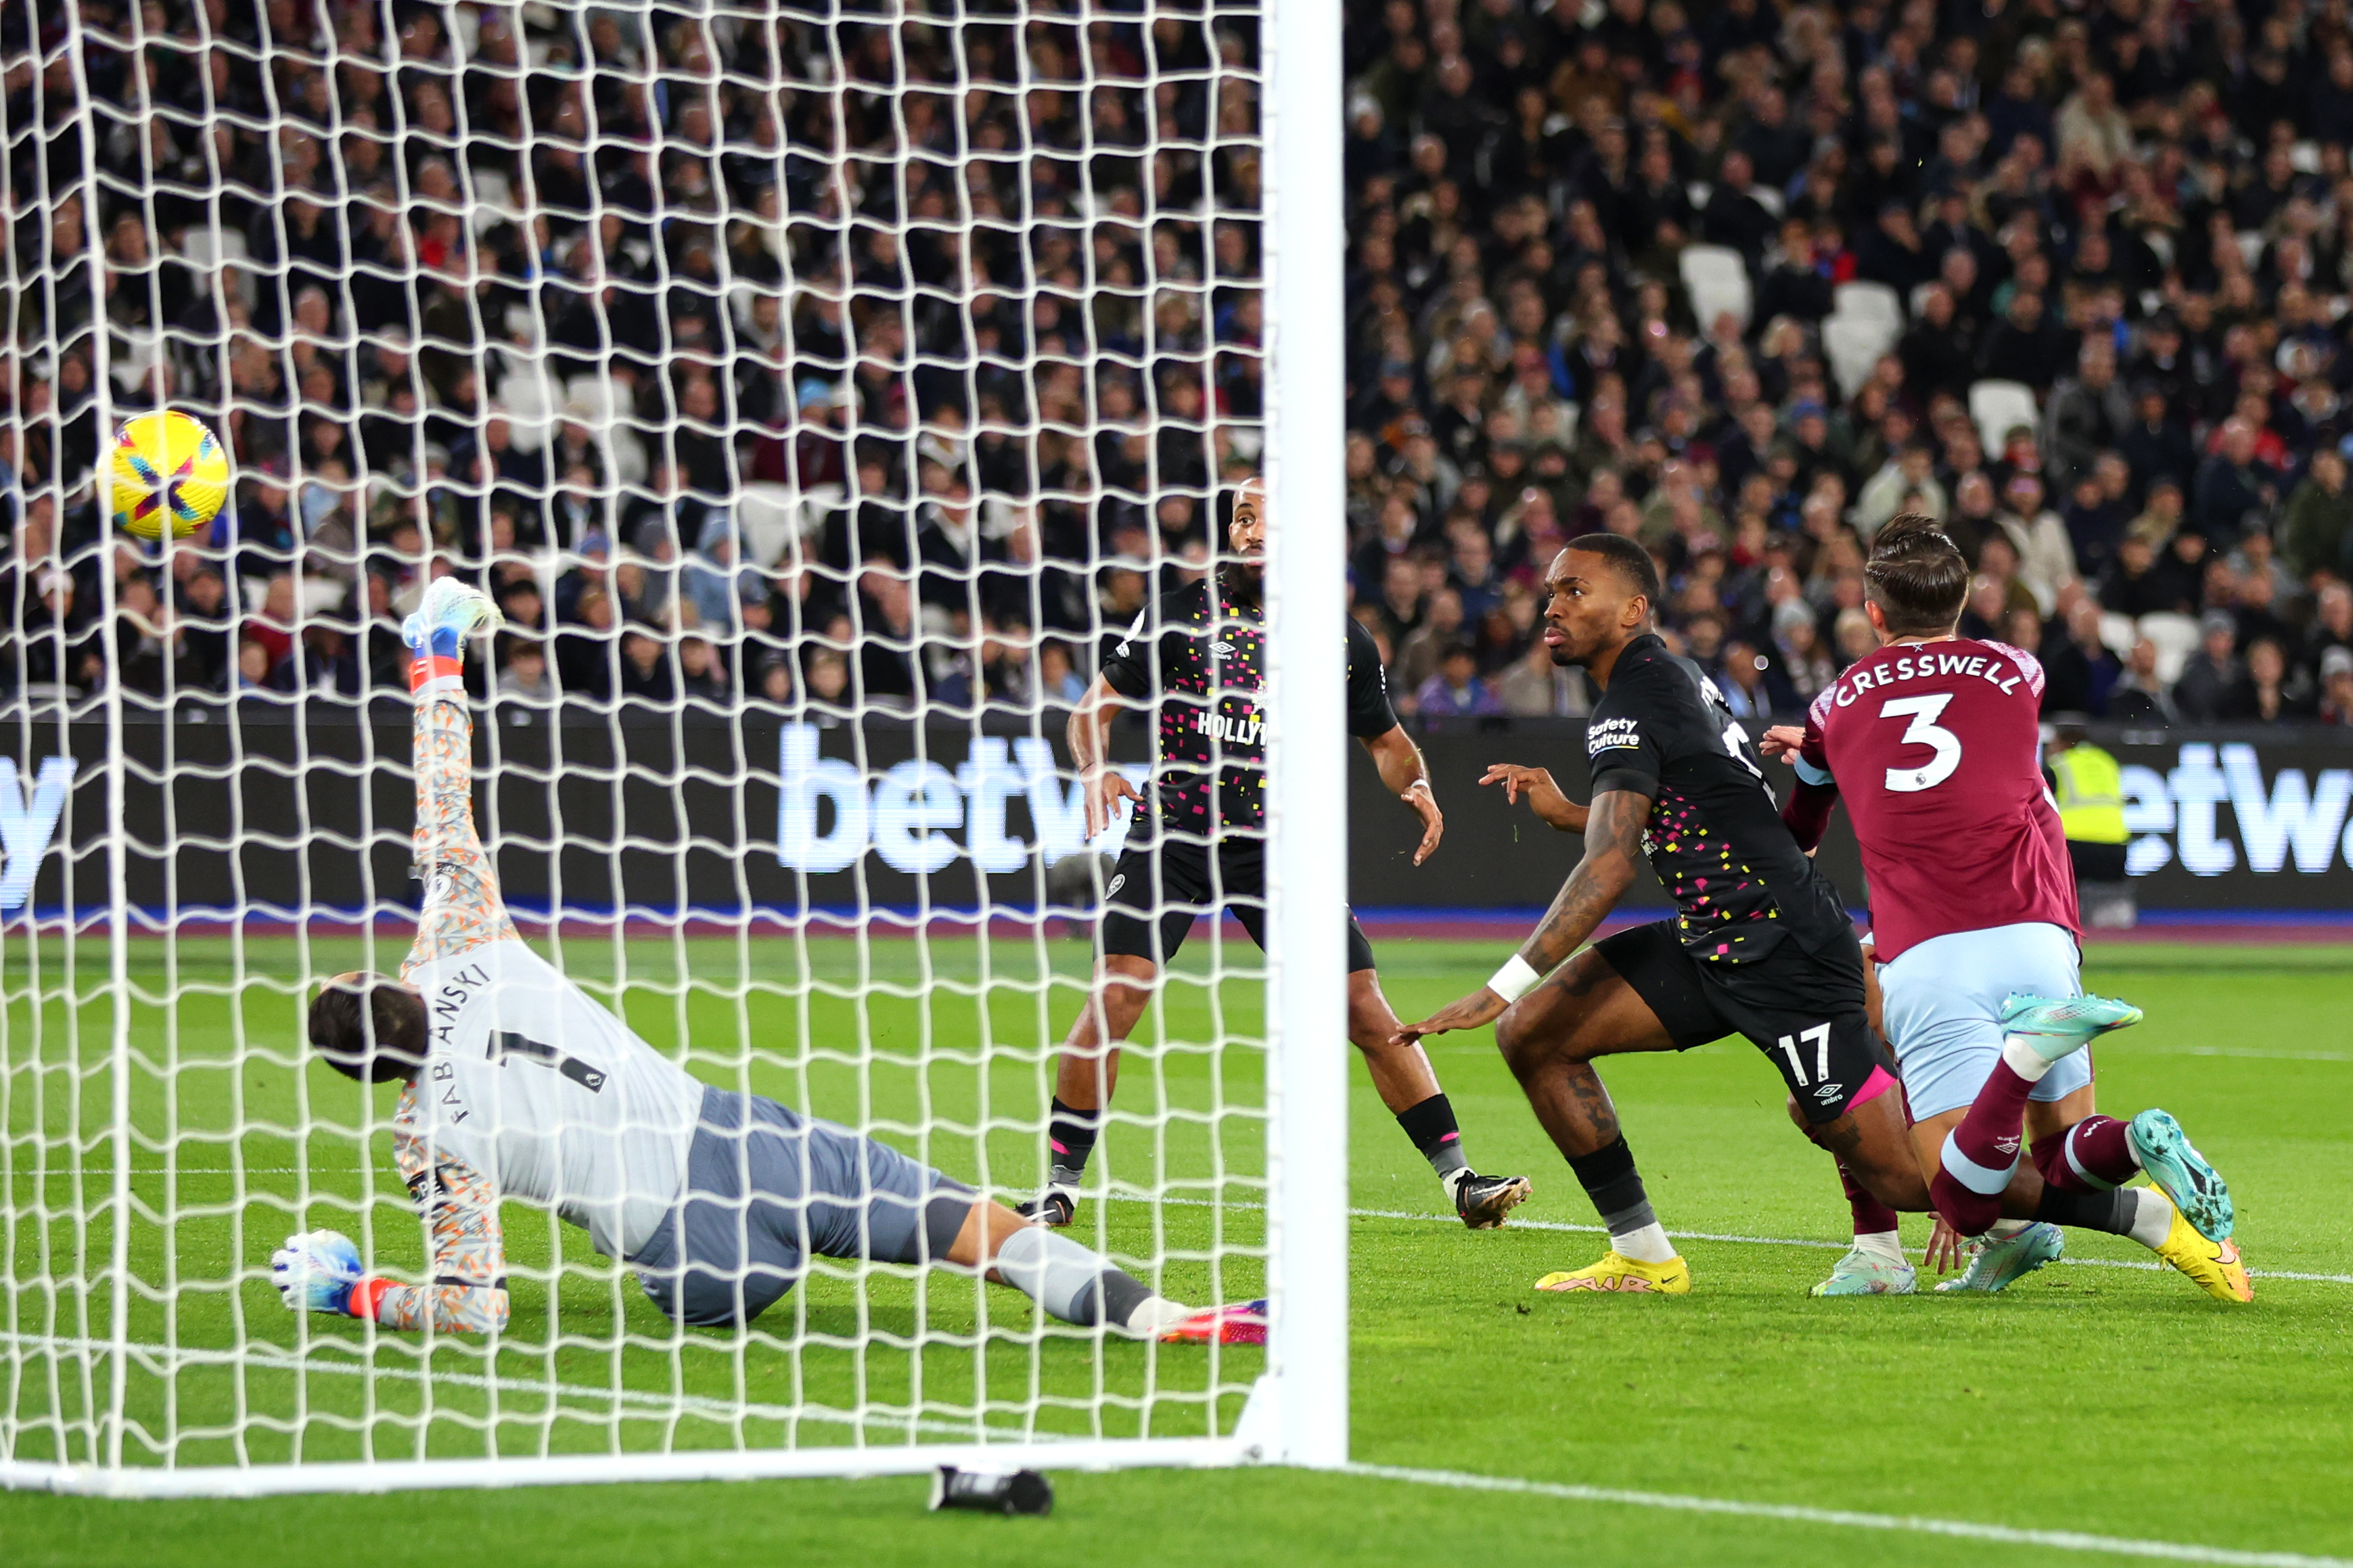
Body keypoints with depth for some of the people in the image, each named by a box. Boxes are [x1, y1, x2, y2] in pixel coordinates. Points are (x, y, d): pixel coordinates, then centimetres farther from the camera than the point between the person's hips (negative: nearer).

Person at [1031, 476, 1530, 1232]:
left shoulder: (1342, 640, 4)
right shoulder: (1179, 614, -2)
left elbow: (1385, 739, 19)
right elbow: (1094, 709, 3)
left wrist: (1415, 786, -3)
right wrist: (1096, 771, -18)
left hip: (1277, 844, 1)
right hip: (1172, 834, -1)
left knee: (1366, 1010, -5)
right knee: (1115, 997, -16)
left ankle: (1458, 1176, 3)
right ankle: (1060, 1185, -4)